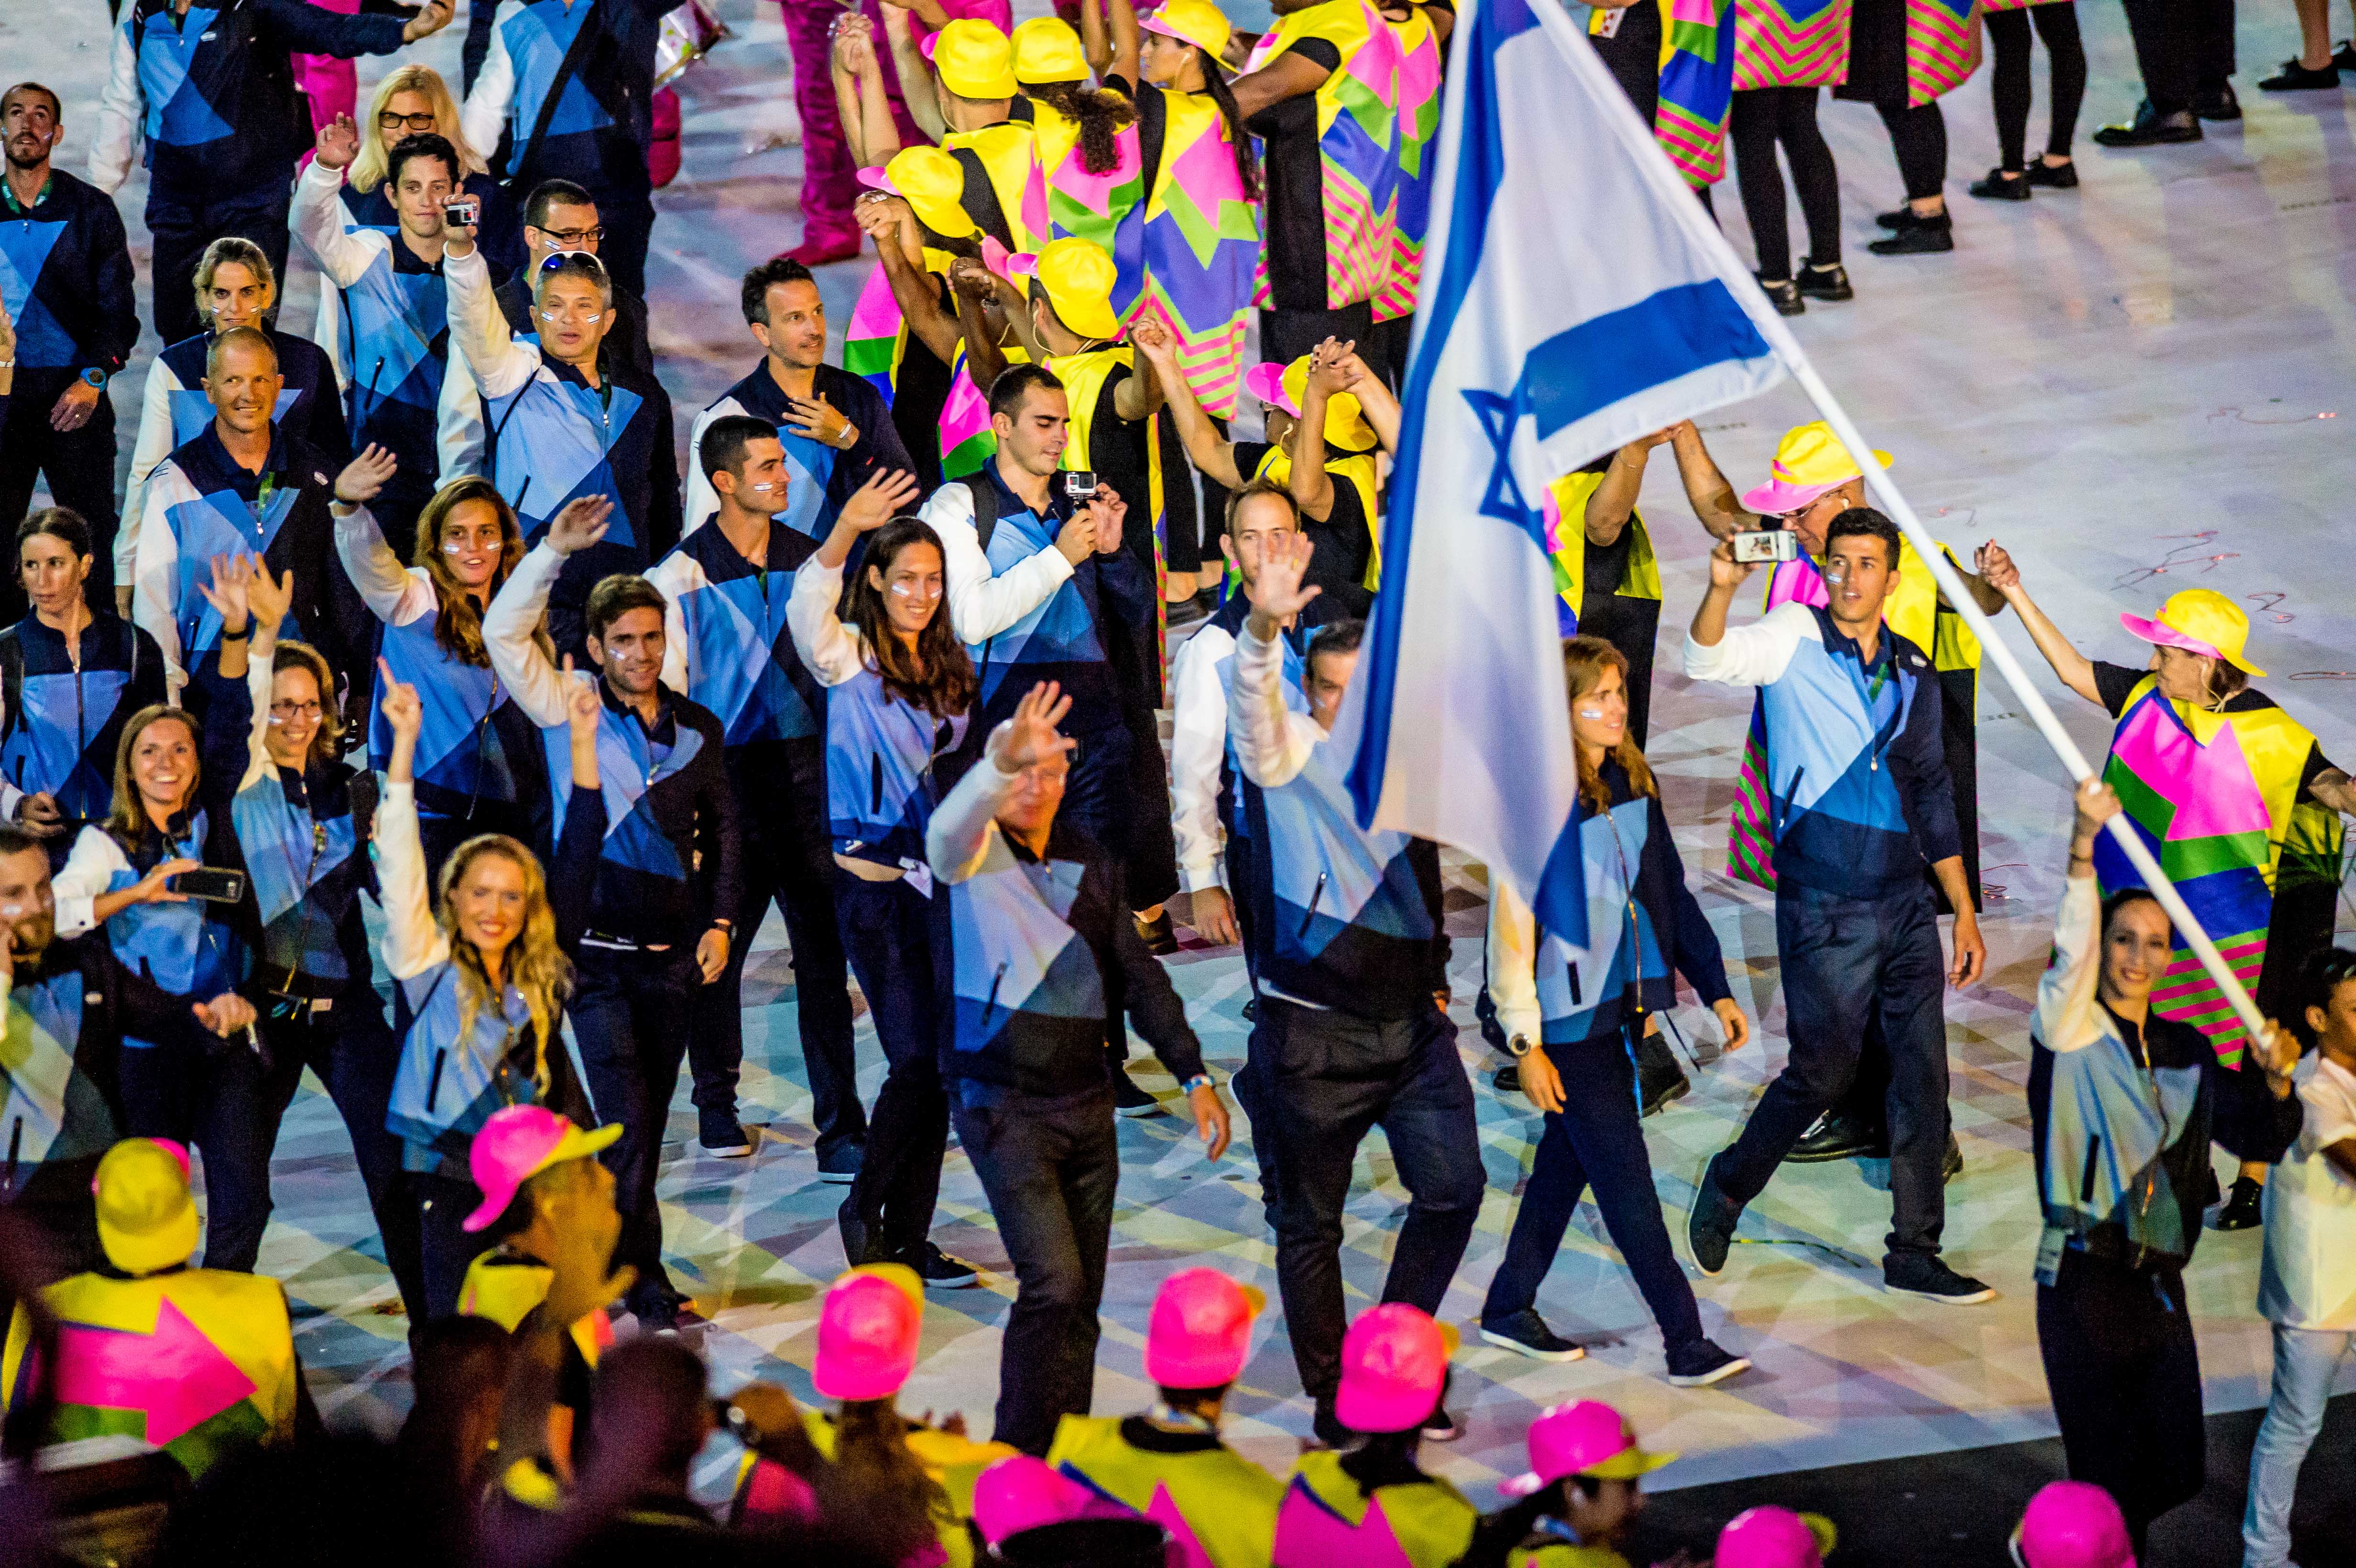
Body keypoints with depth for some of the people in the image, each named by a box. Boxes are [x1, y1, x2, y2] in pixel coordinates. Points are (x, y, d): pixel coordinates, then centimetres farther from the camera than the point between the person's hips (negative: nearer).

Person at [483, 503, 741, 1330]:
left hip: (675, 953, 4)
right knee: (629, 1123, -10)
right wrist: (553, 555, -15)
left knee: (647, 1123, 9)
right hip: (598, 951, -4)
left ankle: (609, 1253, 21)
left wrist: (720, 923, 8)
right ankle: (642, 1280, -4)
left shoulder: (699, 730, 10)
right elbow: (504, 633, -11)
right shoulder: (570, 711, -1)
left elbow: (723, 833, 18)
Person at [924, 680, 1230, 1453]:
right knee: (1054, 1287, -16)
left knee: (1081, 1298, 9)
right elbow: (947, 829, -34)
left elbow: (1136, 972, 18)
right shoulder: (975, 855, -8)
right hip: (1002, 1105, -6)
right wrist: (1002, 762, -54)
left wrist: (1192, 1072, 14)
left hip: (1087, 1099, 6)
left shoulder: (1090, 861, 10)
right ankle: (1017, 1465, -6)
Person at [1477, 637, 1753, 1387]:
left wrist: (1716, 988, 13)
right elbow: (1511, 929, -14)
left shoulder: (1634, 784, 7)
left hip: (1619, 1008, 7)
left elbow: (1670, 893, 15)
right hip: (1567, 1019, -7)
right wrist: (1526, 1043, -15)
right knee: (1624, 1177, -6)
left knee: (1569, 1158, 16)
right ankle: (1685, 1343, -5)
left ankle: (1509, 1309, 30)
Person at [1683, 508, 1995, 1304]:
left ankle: (1914, 1254, 14)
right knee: (1824, 1072, -1)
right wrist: (1723, 589, -43)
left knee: (1923, 1075, 5)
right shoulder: (1795, 638, -4)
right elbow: (1708, 660, -23)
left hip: (1905, 902, 5)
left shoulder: (1911, 669, 12)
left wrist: (1964, 910, 17)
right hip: (1824, 909, -5)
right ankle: (1729, 1186, 24)